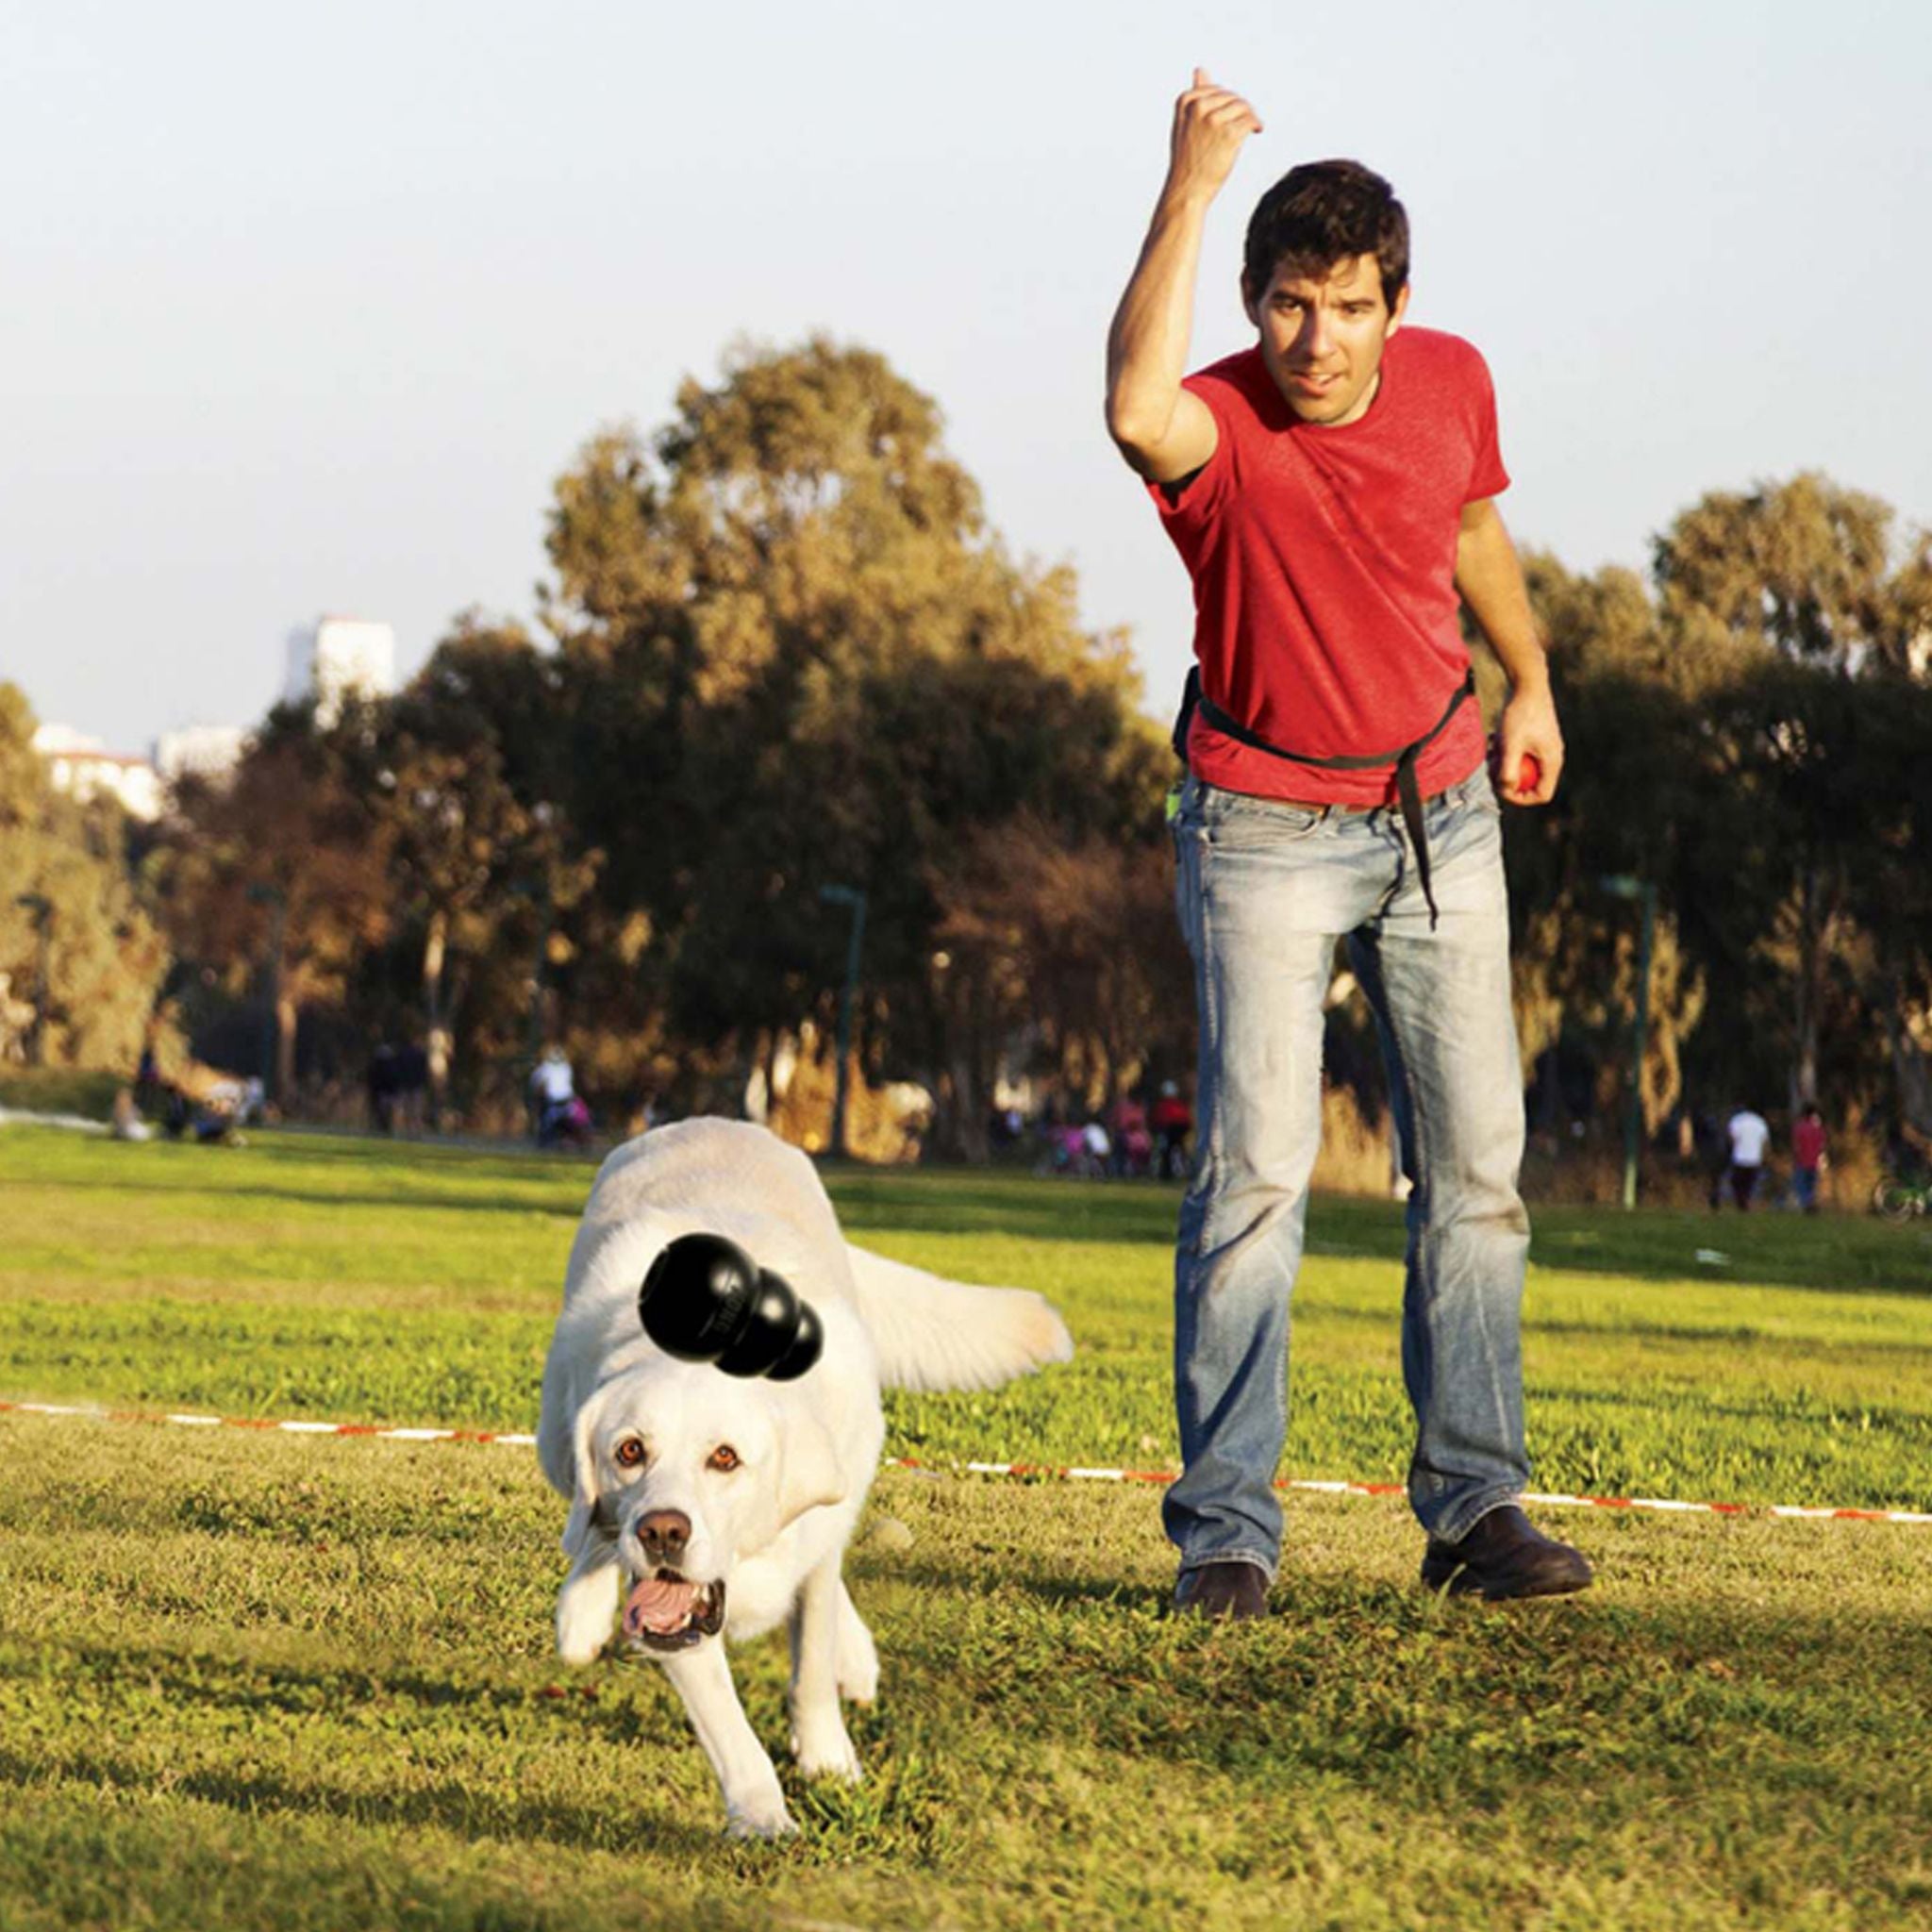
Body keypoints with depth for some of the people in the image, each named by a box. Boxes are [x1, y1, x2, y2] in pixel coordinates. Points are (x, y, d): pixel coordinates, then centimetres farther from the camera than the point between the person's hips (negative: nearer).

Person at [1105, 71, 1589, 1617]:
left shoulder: (1452, 382, -6)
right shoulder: (1222, 426, -22)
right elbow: (1136, 411, -49)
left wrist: (1531, 681, 28)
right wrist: (1187, 193, -47)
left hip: (1440, 810, 5)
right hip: (1267, 829, -5)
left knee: (1476, 1165, 5)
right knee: (1256, 1168, -12)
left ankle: (1474, 1505, 13)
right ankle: (1227, 1530, -8)